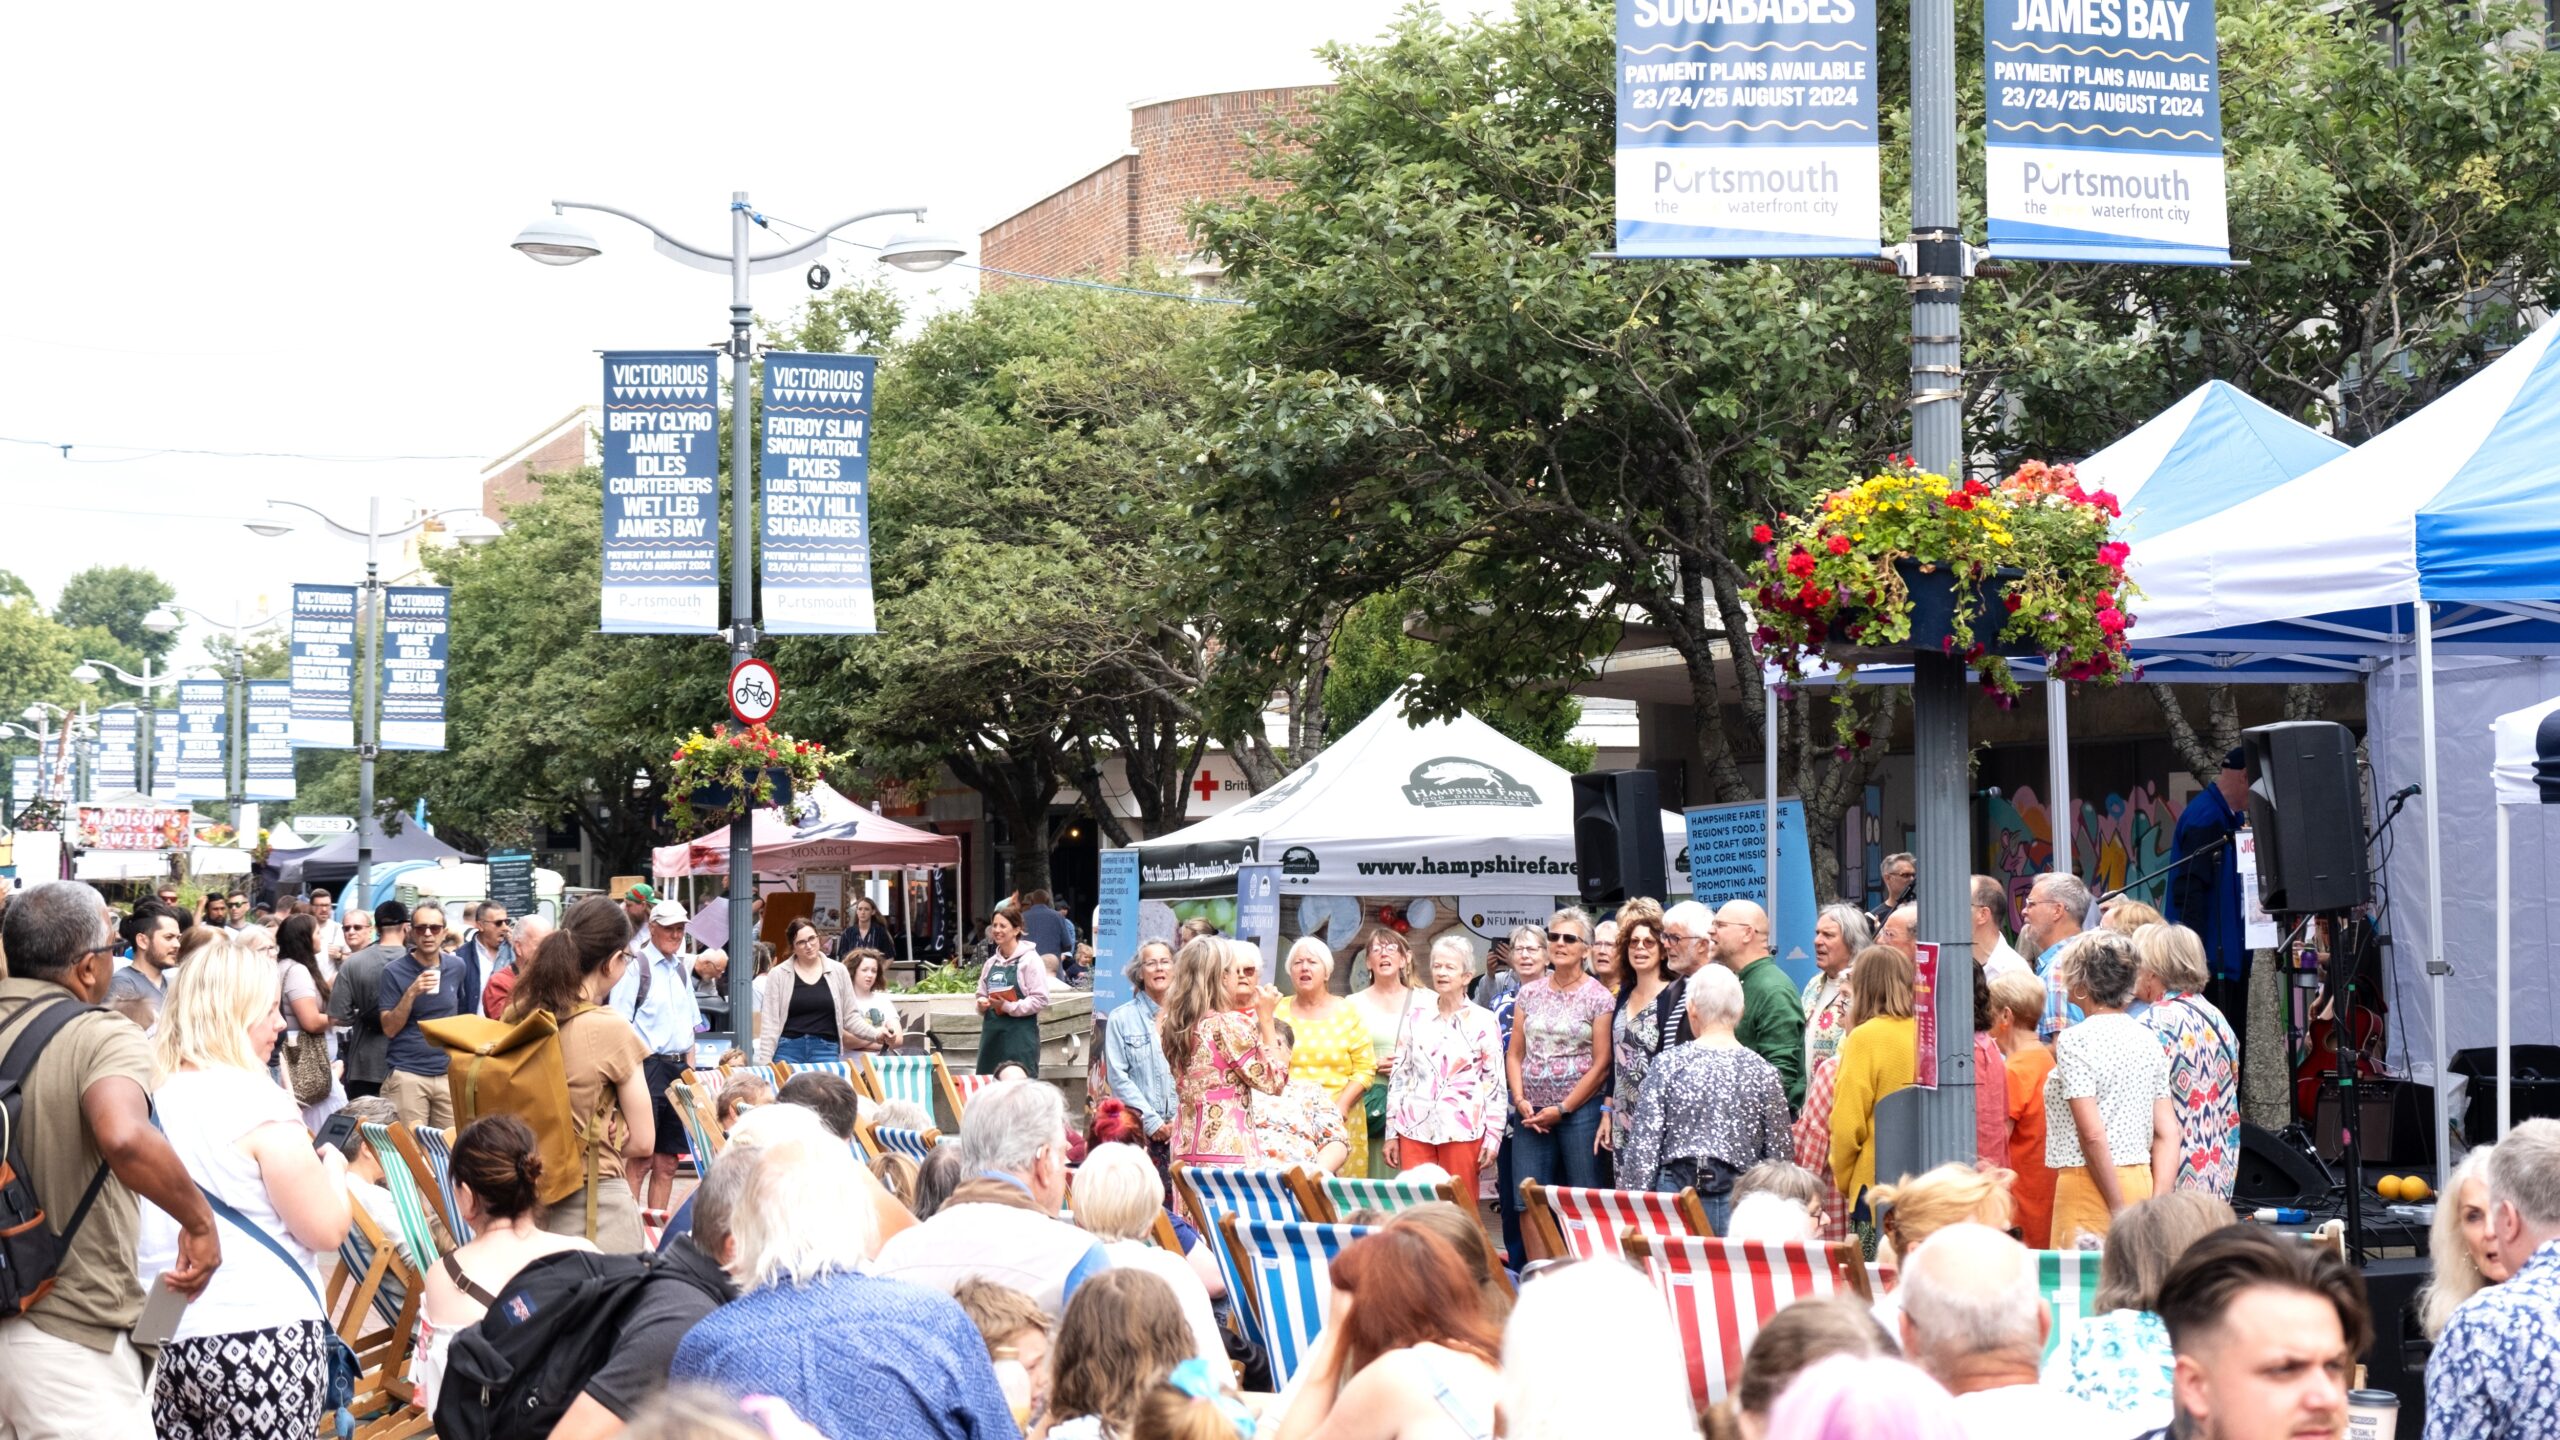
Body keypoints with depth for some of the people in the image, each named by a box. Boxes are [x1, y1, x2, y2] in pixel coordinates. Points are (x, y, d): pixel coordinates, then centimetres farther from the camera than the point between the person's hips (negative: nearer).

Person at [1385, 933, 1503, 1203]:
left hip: (1462, 1129, -3)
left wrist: (1493, 1135, -4)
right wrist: (1391, 1133, 9)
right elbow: (1399, 1076, 13)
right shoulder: (1418, 1017, 11)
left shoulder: (1482, 1021, 2)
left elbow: (1495, 1082, 1)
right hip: (1415, 1128, 3)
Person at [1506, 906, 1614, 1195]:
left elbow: (1601, 1065, -5)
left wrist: (1562, 1109, -8)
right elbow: (1514, 1055, 13)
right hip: (1532, 1114, 4)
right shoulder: (1529, 993, 12)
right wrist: (1520, 1100, -3)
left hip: (1579, 1109, -4)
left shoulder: (1598, 996, -1)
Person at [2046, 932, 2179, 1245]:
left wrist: (2120, 1211, -13)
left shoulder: (2074, 1040, -11)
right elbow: (2168, 1133, 7)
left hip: (2093, 1184, -7)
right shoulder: (2148, 1040, 10)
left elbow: (2092, 1134, -17)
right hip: (2141, 1181, 7)